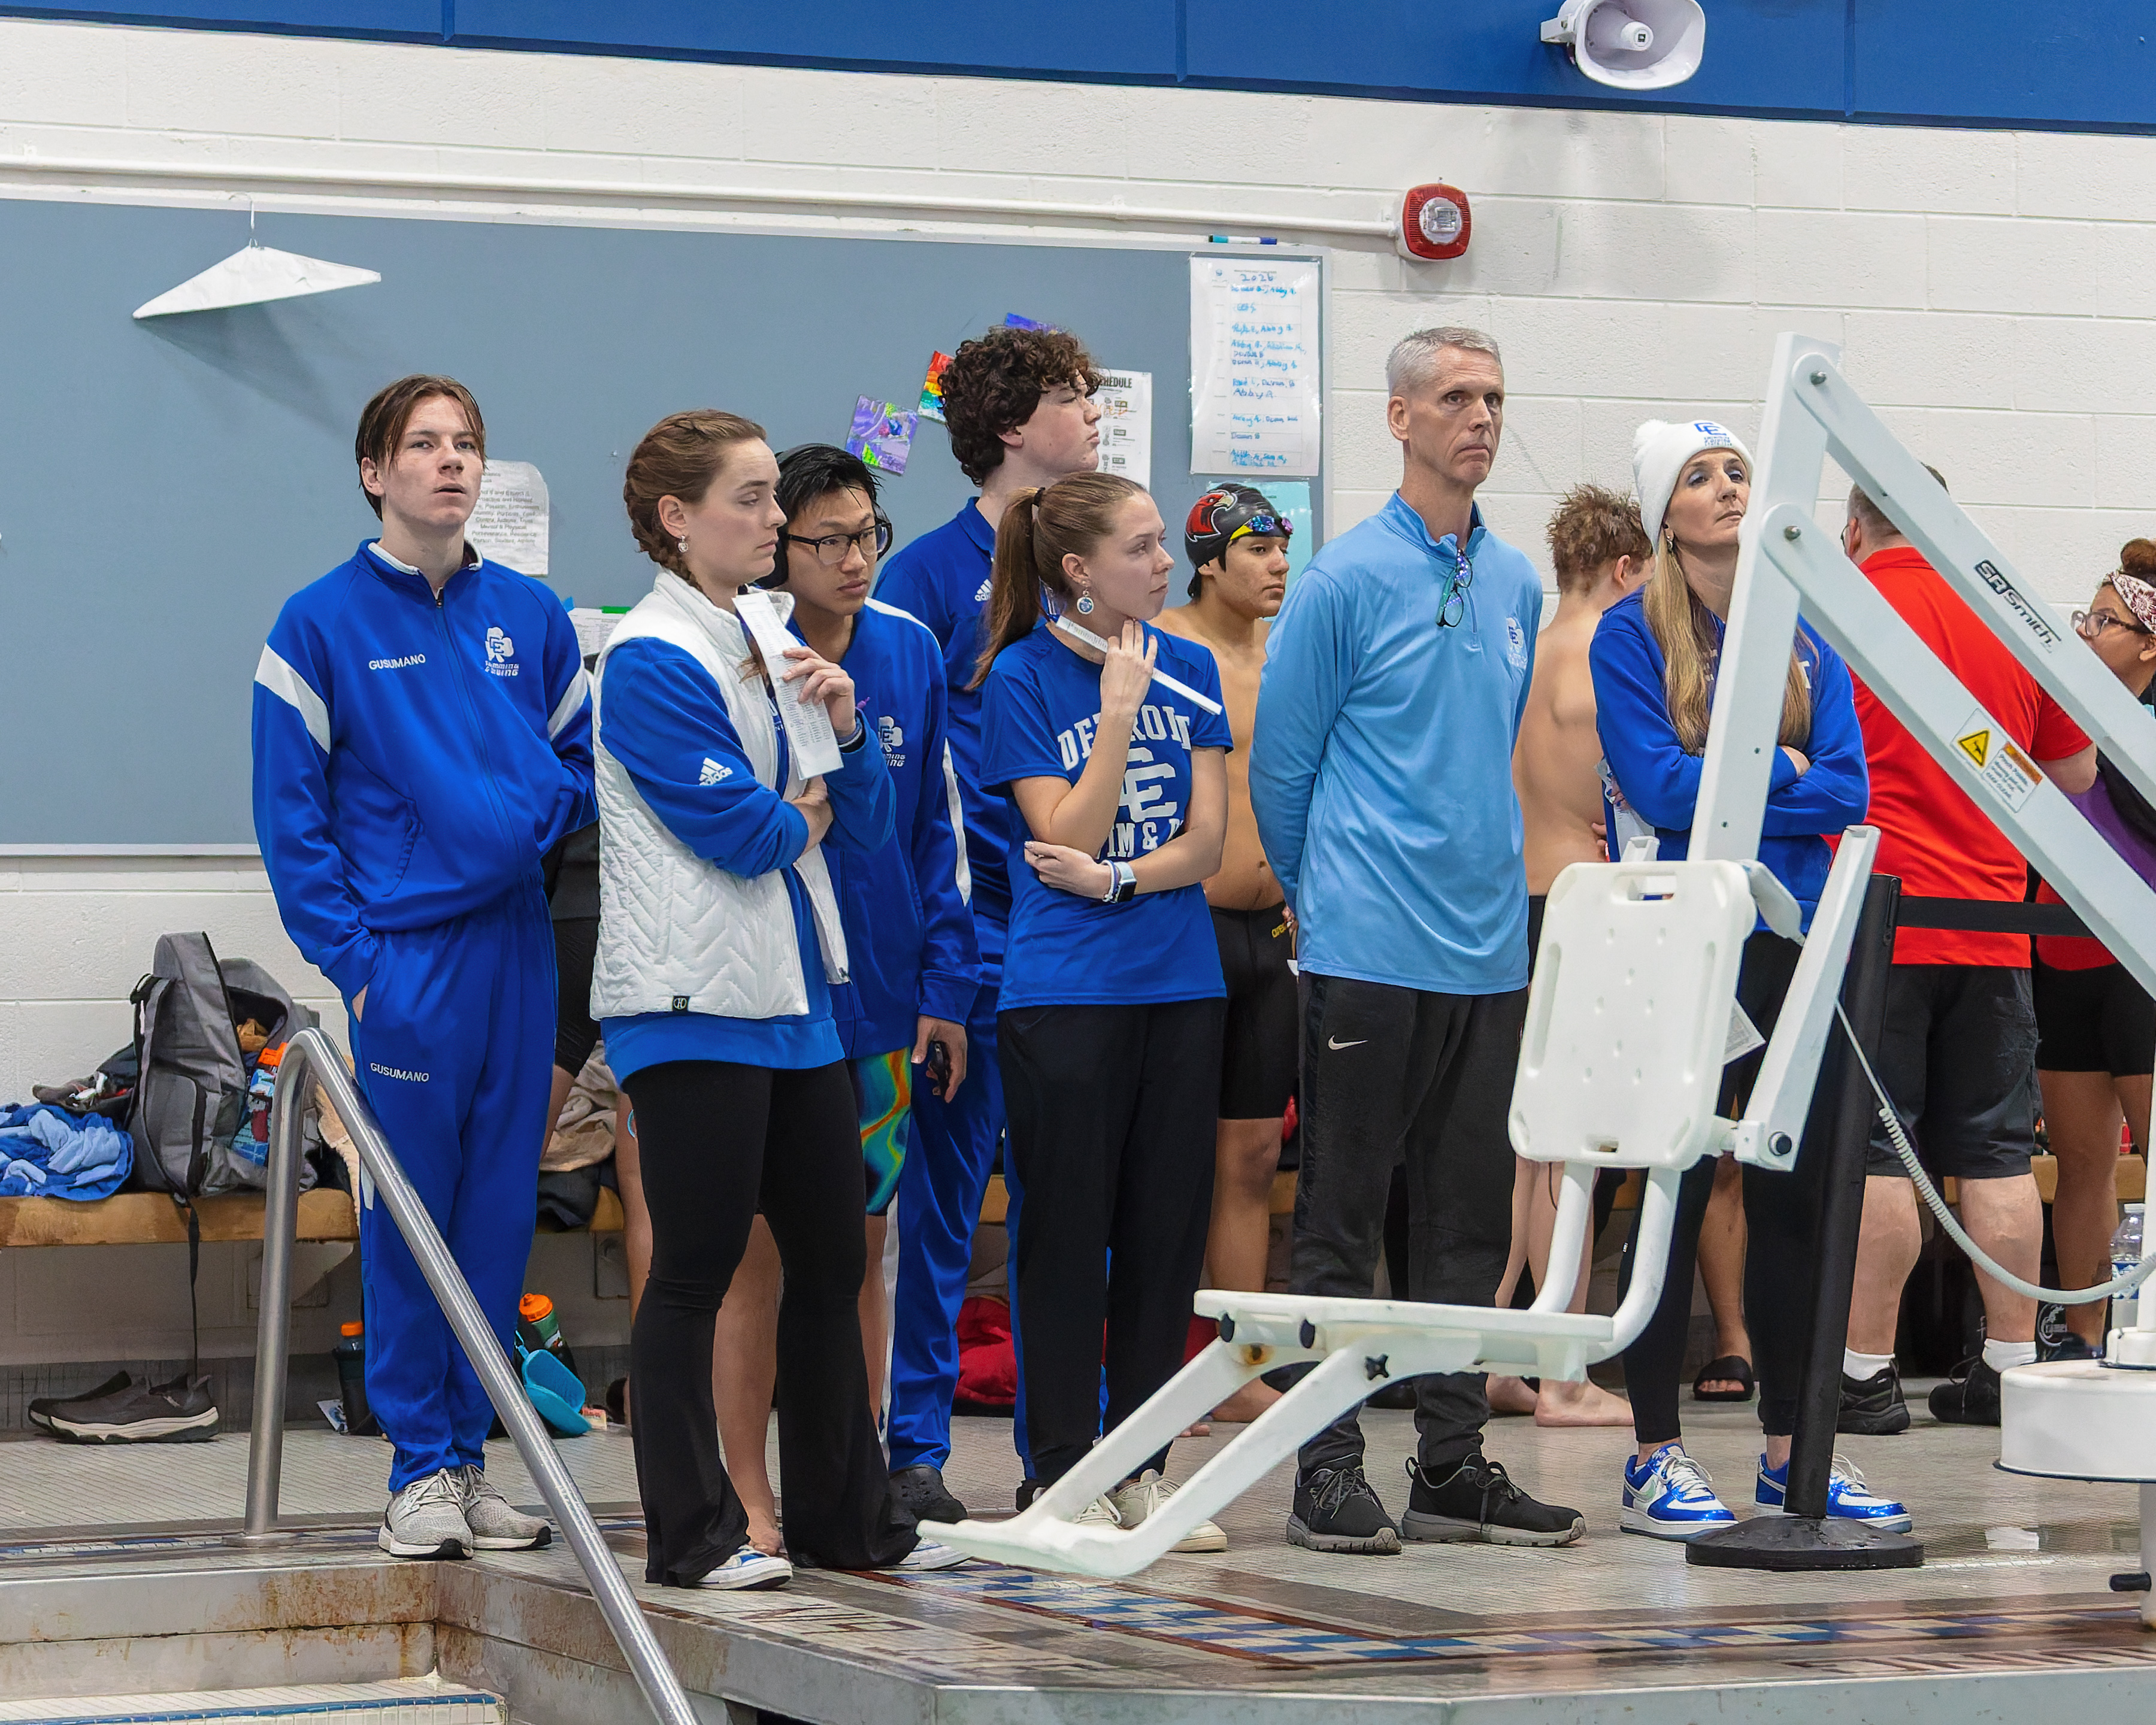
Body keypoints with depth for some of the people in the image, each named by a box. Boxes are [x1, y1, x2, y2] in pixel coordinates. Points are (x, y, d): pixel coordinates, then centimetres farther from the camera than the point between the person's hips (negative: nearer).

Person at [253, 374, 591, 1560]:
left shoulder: (530, 617, 10)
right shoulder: (322, 623, -1)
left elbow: (582, 757, 18)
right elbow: (290, 810, -3)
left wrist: (539, 817, -5)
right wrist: (348, 958, -10)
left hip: (515, 948, 4)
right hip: (400, 954, -4)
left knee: (500, 1211, 6)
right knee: (406, 1216, -1)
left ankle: (470, 1449, 15)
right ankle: (419, 1465, 6)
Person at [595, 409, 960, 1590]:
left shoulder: (773, 643, 15)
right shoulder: (650, 660, -10)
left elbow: (864, 828, 13)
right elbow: (744, 831, -17)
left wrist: (843, 724, -4)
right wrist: (801, 813, 3)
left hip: (793, 994, 8)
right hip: (695, 1004, -8)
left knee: (831, 1259, 11)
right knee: (695, 1268, -3)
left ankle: (847, 1521, 20)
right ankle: (690, 1534, 3)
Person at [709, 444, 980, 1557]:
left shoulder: (909, 653, 5)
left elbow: (935, 826, 10)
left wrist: (946, 982, 5)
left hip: (881, 998, 5)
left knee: (860, 1246, 11)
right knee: (760, 1252, 1)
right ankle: (749, 1496, 8)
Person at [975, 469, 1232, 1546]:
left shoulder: (1186, 670, 9)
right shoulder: (1024, 677, -4)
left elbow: (1205, 840, 4)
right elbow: (1069, 834, -10)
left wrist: (1116, 877, -12)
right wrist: (1118, 710, -15)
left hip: (1180, 982, 5)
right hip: (1066, 992, -4)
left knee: (1168, 1231, 6)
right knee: (1068, 1234, -1)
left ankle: (1141, 1468, 14)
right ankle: (1060, 1476, 5)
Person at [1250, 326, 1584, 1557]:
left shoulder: (1517, 586, 12)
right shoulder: (1344, 581, -7)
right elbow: (1281, 764, -1)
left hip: (1489, 948, 6)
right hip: (1369, 948, -6)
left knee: (1472, 1214, 8)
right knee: (1343, 1216, -1)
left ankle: (1454, 1465, 15)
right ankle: (1329, 1469, 3)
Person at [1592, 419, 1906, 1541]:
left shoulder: (1807, 638, 11)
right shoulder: (1631, 635, -1)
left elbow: (1847, 792, 1)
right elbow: (1656, 788, -13)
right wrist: (1782, 771, -4)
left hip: (1792, 939, 5)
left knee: (1795, 1193, 7)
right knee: (1675, 1191, -2)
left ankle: (1792, 1451, 15)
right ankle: (1656, 1458, 4)